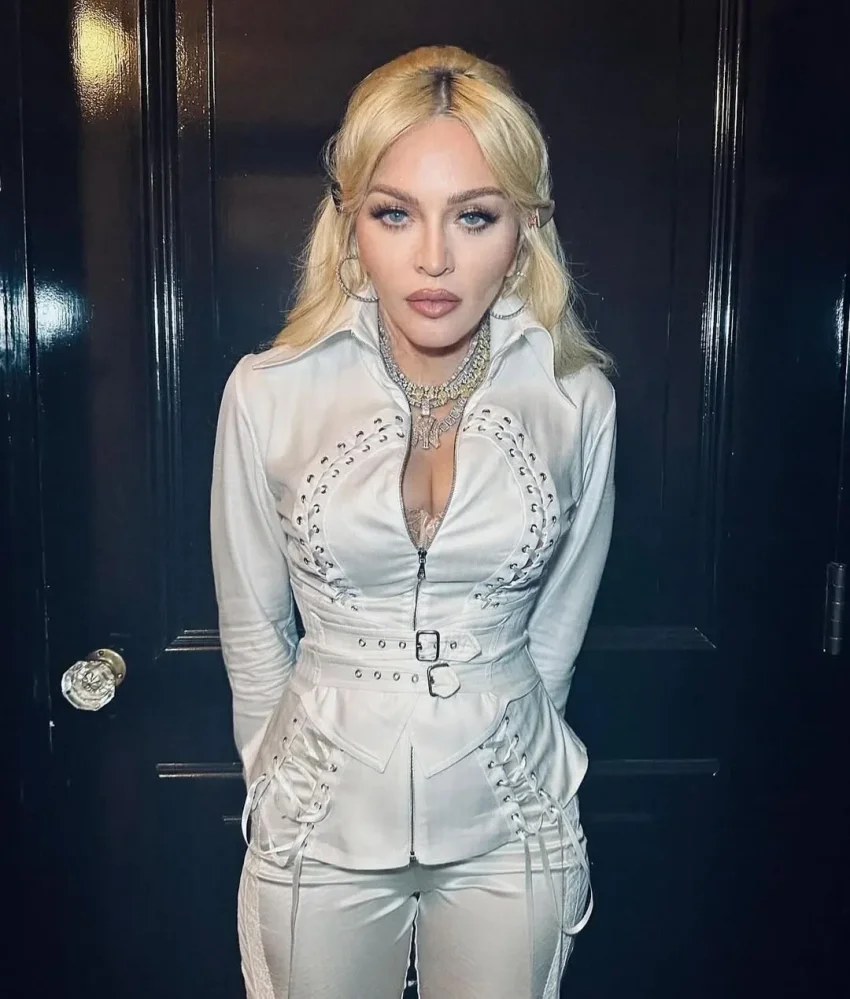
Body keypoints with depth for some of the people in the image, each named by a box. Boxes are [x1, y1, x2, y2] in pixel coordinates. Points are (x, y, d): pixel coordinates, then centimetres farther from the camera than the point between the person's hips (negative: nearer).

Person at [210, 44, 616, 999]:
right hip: (325, 822, 0)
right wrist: (283, 787, 9)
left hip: (508, 823, 1)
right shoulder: (268, 392, -12)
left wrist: (481, 742, 10)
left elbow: (556, 627, 2)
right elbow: (253, 631, 0)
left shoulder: (577, 397, -10)